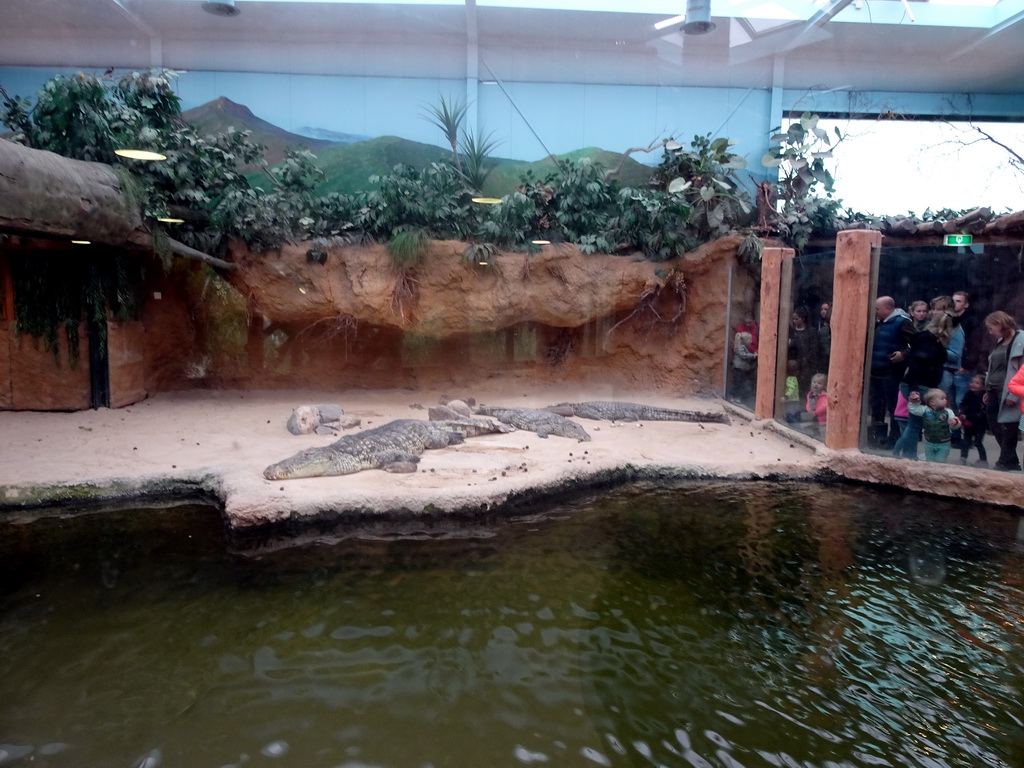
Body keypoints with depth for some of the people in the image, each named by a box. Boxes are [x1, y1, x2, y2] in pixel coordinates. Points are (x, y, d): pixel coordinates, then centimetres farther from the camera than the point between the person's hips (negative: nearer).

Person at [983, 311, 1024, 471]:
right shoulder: (1000, 341, 16)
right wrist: (988, 390, 15)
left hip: (1008, 394, -8)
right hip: (994, 392, 8)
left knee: (1008, 429, 2)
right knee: (995, 428, 10)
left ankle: (1006, 463, 13)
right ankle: (1011, 461, 24)